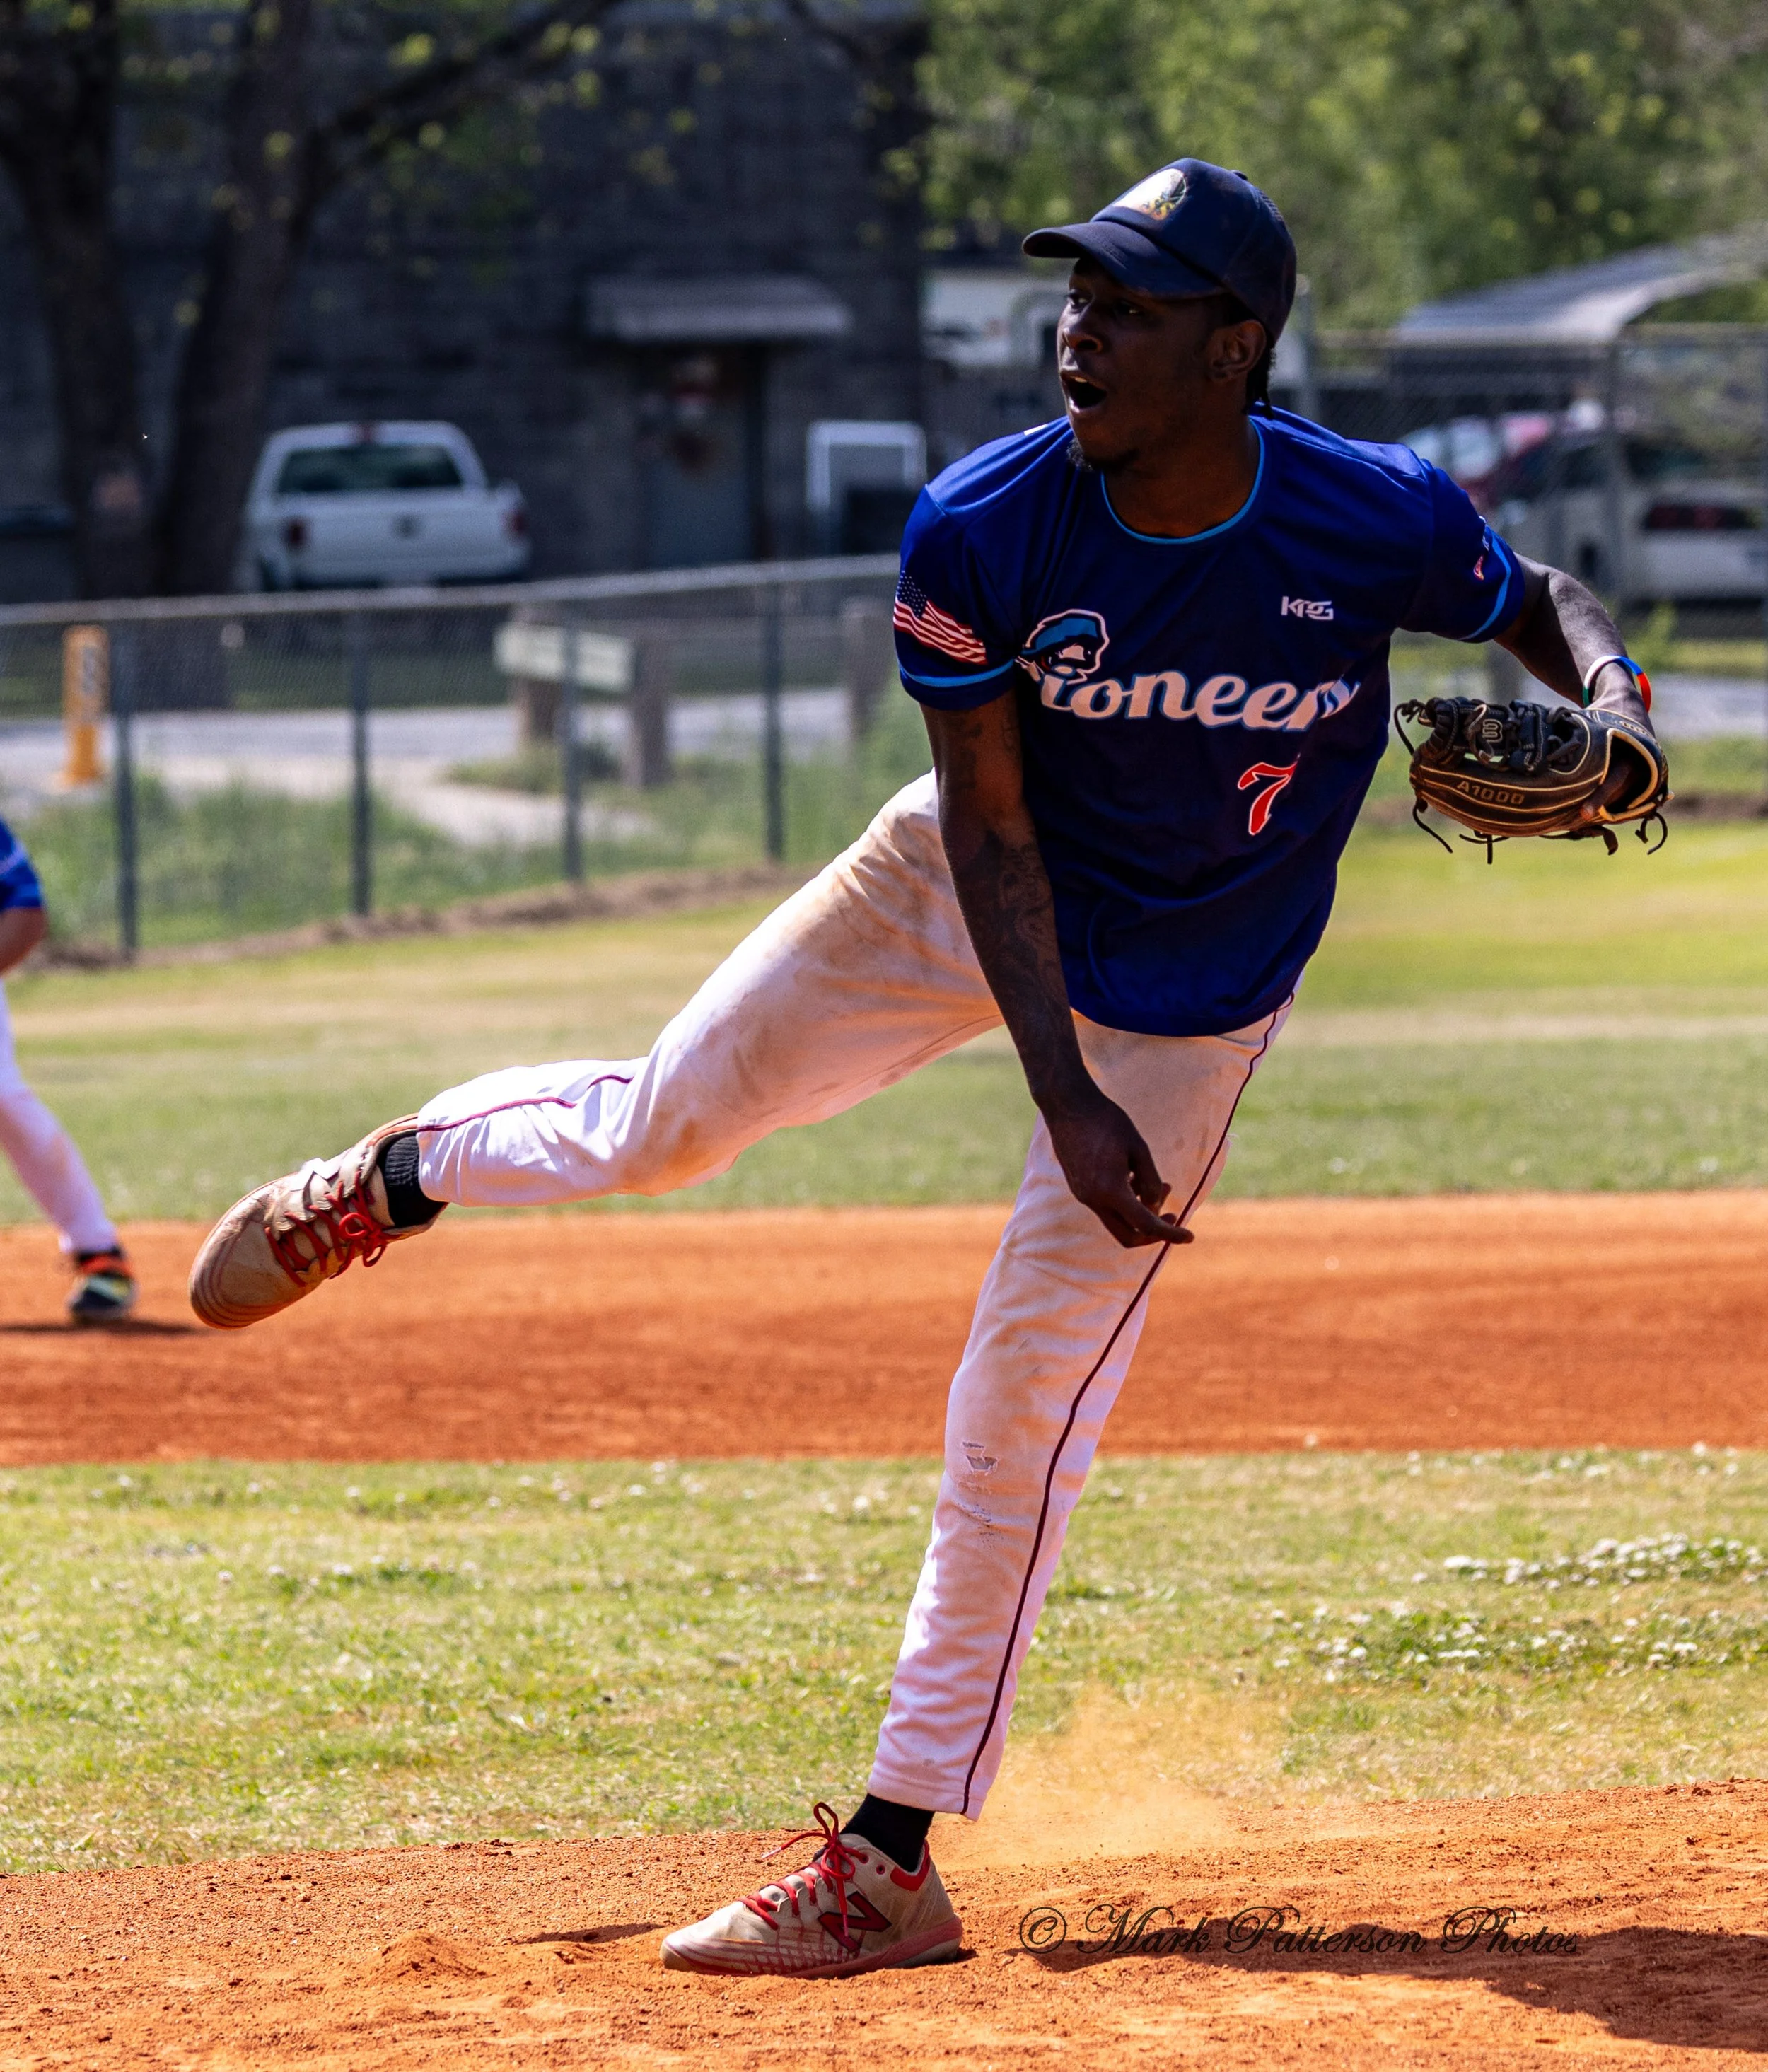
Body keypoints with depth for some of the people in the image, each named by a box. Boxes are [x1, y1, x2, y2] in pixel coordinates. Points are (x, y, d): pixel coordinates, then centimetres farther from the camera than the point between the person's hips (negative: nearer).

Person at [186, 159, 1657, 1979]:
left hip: (1182, 1002, -2)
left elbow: (1533, 600, -3)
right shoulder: (985, 528, -25)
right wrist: (1062, 1097, -26)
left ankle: (892, 1859, 2)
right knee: (663, 1123, 9)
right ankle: (398, 1180, 46)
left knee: (1027, 1398, -6)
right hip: (969, 898, 2)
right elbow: (992, 827, -18)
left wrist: (1608, 688, -27)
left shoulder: (1380, 521, -26)